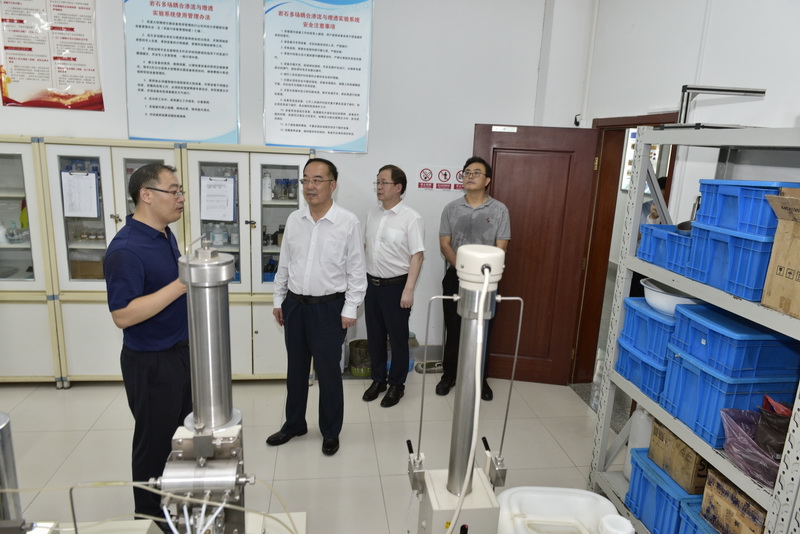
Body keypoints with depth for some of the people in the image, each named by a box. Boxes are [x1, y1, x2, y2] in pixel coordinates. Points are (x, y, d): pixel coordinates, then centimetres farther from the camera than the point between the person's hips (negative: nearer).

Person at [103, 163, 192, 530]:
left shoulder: (165, 235, 5)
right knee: (155, 442, 9)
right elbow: (123, 314, -28)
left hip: (182, 351, 9)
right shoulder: (126, 248, -23)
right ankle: (151, 516, 31)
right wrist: (182, 285, -31)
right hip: (151, 362, -9)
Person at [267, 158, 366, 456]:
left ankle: (330, 432, 29)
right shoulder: (294, 220, 3)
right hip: (295, 305, 5)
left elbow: (356, 271, -8)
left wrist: (350, 309, -10)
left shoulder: (348, 223, -11)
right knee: (296, 369, 18)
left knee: (328, 373, 8)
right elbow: (284, 264, 10)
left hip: (329, 308, -4)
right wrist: (278, 300, 12)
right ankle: (294, 424, 38)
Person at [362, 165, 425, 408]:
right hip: (372, 283, 6)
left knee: (398, 338, 8)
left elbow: (417, 256, -16)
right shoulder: (372, 213, 7)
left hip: (396, 286, -6)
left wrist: (408, 289, -20)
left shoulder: (411, 218, -14)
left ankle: (397, 384, 24)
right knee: (374, 335, 15)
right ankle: (378, 379, 32)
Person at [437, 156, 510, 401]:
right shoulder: (451, 208, 3)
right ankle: (449, 375, 25)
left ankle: (481, 379, 23)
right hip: (455, 277, 1)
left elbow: (501, 248, -5)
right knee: (453, 329, 9)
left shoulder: (499, 210, -1)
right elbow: (444, 244, -1)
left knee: (482, 331, 7)